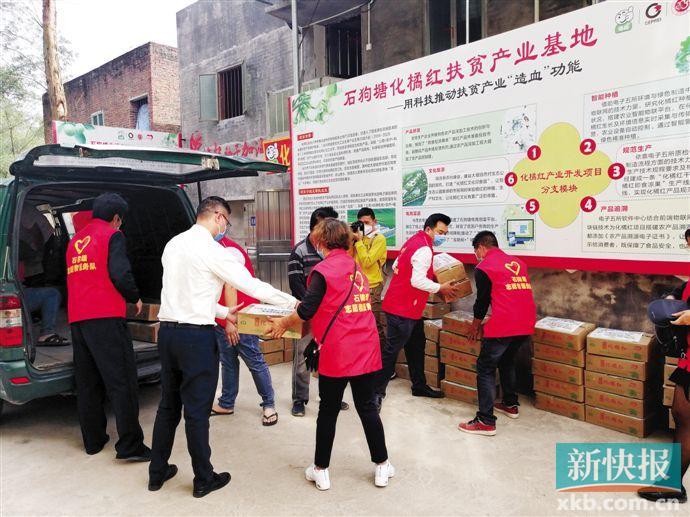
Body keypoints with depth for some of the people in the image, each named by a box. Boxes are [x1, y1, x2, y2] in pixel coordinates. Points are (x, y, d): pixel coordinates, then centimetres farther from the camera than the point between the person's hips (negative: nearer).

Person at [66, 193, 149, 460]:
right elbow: (120, 274, -13)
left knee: (87, 383, 13)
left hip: (76, 319, 8)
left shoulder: (76, 239, 20)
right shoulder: (112, 235, -1)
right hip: (106, 317, -7)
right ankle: (130, 445, -7)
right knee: (121, 381, -6)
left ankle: (93, 440, 21)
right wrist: (135, 298, 2)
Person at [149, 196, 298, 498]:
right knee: (197, 410, 4)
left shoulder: (174, 244, 11)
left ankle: (157, 473, 31)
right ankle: (204, 479, 20)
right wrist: (293, 303, -1)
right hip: (196, 336, -8)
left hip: (168, 331, 8)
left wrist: (223, 313, 20)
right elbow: (251, 285, -11)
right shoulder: (212, 251, -13)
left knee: (168, 405, 19)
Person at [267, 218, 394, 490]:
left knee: (328, 411, 9)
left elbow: (307, 310, -15)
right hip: (367, 351, 6)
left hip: (337, 354, -5)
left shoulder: (323, 269, -10)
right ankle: (382, 466, 25)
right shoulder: (356, 266, 12)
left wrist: (283, 322, 2)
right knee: (367, 408, 16)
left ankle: (321, 470, 23)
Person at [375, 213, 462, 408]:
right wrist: (440, 288, -11)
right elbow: (418, 281, -24)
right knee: (391, 351, -5)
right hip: (402, 309, -11)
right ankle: (377, 392, 2)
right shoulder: (424, 249, -18)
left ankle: (419, 386, 32)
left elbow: (395, 267, 20)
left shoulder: (413, 242, 13)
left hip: (410, 308, 11)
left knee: (416, 346, 19)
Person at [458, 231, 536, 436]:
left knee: (485, 369, 2)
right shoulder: (518, 263, 19)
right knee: (507, 361, 28)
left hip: (504, 325, -7)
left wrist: (476, 326, 21)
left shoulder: (483, 268, 0)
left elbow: (482, 300, 4)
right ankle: (511, 405, 37)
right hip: (526, 323, 7)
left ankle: (486, 422, -1)